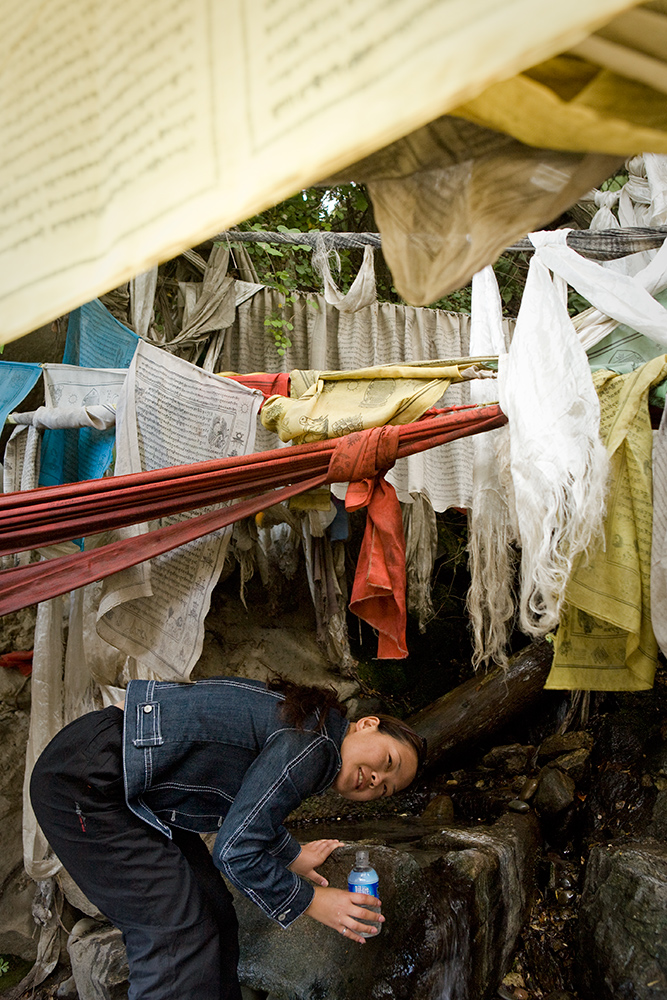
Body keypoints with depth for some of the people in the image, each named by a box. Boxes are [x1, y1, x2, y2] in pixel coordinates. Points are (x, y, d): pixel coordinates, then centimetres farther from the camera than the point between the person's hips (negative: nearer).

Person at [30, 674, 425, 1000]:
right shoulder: (312, 746, -18)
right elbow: (235, 851, -18)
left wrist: (293, 856, 34)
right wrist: (309, 901, -6)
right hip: (85, 782, -10)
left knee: (211, 917, 11)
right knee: (176, 937, -9)